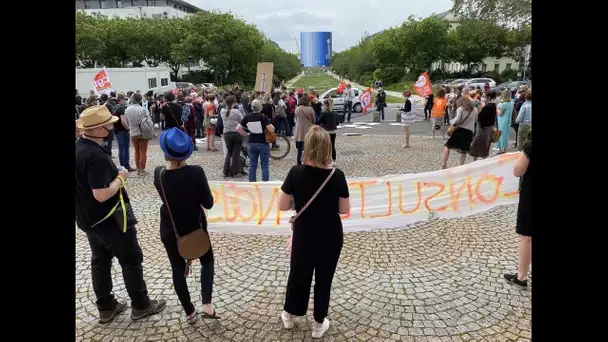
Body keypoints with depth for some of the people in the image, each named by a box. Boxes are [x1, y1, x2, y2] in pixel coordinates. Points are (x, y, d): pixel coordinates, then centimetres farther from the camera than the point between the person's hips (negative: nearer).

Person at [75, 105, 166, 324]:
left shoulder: (79, 147, 2)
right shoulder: (95, 155, -29)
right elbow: (102, 195, -31)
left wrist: (113, 174, 8)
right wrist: (120, 178, -17)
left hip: (88, 218, 9)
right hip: (108, 220, -9)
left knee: (100, 261, 19)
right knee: (131, 259, 7)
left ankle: (106, 307, 33)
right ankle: (140, 305, 22)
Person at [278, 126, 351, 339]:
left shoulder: (296, 173, -15)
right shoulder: (337, 176, -16)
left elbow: (283, 206, -9)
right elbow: (345, 210, -7)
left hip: (304, 235, 1)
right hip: (331, 237, -1)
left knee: (298, 274, 21)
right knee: (324, 279, 17)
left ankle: (289, 316, 43)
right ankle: (319, 324, 33)